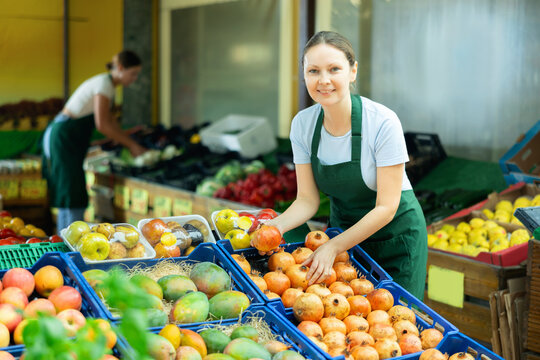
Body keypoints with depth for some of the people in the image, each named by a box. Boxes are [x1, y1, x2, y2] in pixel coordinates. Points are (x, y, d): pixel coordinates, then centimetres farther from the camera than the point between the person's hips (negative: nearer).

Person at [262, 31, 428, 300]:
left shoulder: (383, 122, -24)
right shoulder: (303, 124, -11)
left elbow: (386, 208, -22)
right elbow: (307, 200, -7)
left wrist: (333, 247, -28)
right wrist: (276, 225, -27)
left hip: (395, 235, -4)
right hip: (343, 230, 4)